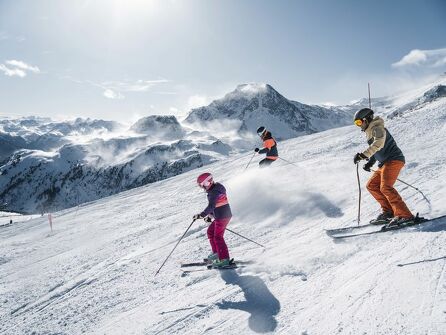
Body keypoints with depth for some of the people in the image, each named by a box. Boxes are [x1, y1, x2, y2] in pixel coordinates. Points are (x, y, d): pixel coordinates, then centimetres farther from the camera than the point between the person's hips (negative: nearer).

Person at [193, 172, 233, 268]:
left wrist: (201, 215, -31)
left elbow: (211, 206, -30)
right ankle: (216, 253, 25)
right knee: (210, 232, 18)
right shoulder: (215, 188, 13)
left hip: (222, 217, -10)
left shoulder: (214, 192, -19)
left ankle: (224, 259, -1)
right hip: (220, 216, 10)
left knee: (218, 237, -5)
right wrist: (210, 216, 19)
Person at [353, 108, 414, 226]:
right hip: (385, 163, 10)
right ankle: (388, 210, 6)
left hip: (394, 160, -10)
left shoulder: (377, 128, -9)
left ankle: (404, 215, -22)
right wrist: (370, 163, 16)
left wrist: (364, 154, -36)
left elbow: (379, 143, -29)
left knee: (385, 187, -22)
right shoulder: (370, 132, 20)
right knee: (371, 185, 7)